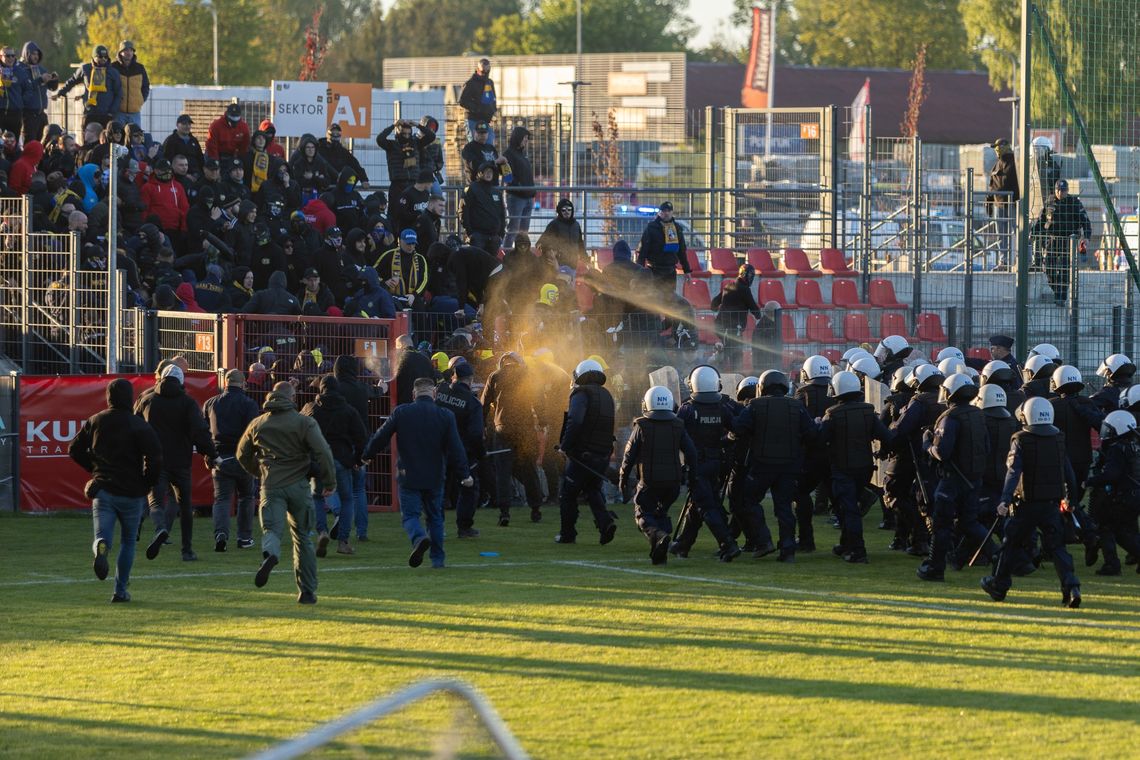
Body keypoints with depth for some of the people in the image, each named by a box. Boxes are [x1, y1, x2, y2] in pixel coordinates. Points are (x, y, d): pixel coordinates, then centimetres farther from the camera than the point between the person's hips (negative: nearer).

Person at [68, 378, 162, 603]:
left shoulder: (95, 422, 6)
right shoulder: (138, 425, -7)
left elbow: (74, 449, 13)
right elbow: (155, 456, -16)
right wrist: (147, 483, 0)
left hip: (102, 489, 2)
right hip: (131, 492, -2)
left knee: (103, 537, -1)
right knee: (128, 541, 14)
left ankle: (101, 549, -38)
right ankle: (121, 590, 12)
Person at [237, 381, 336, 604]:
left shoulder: (257, 424, 11)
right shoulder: (304, 423, -1)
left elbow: (242, 455, 23)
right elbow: (323, 452, -11)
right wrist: (330, 482, 0)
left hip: (271, 486, 1)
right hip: (299, 486, -1)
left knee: (271, 529, -7)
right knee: (303, 538, 12)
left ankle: (270, 554, -45)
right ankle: (307, 591, 13)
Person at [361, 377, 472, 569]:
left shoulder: (401, 413, -4)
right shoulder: (445, 416, -4)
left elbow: (380, 438, 1)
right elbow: (455, 448, -4)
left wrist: (366, 456, 19)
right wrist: (464, 475, 3)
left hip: (408, 476, -2)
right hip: (434, 478, 2)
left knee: (410, 515, 1)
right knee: (435, 517, 16)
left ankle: (419, 538, -30)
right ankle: (437, 558, 17)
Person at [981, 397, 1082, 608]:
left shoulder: (1021, 440, -8)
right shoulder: (1058, 439, 6)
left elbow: (1013, 471, -19)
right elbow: (1068, 471, 12)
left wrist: (1005, 500, -25)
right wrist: (1071, 495, 26)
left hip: (1027, 503, -3)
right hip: (1052, 503, 3)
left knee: (1011, 543, 13)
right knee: (1056, 547, 2)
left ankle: (998, 585, 25)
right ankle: (1071, 585, -17)